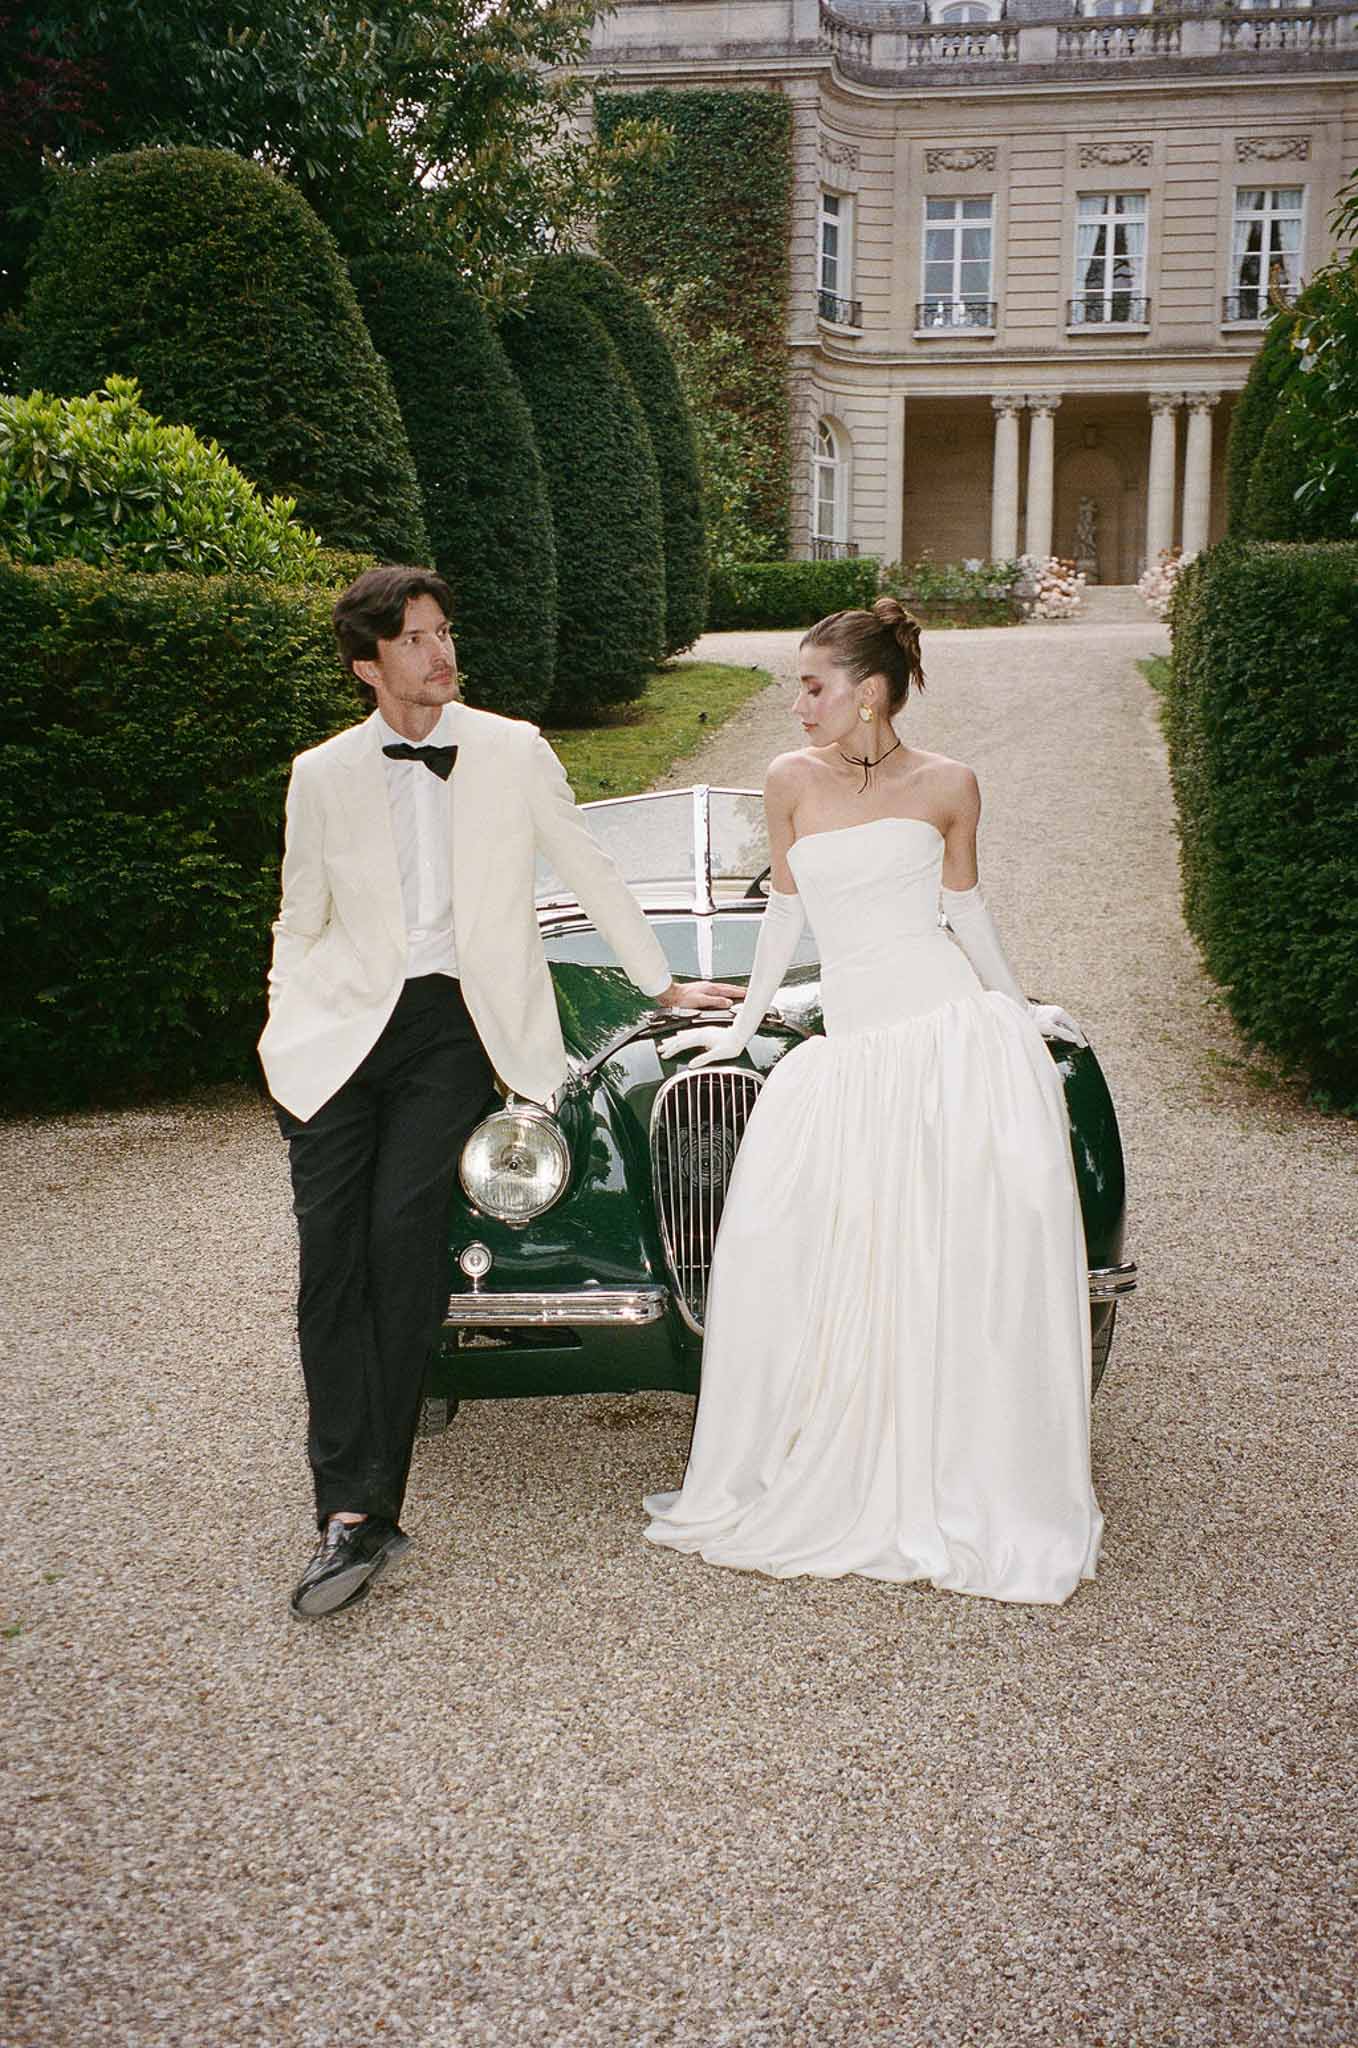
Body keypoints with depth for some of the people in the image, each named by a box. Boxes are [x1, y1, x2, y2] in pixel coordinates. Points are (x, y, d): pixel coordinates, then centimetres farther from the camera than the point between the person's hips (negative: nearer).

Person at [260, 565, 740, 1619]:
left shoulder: (513, 751, 7)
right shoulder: (322, 776, 9)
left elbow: (592, 871, 16)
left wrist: (663, 983, 20)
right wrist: (289, 1026, 7)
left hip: (456, 1022, -1)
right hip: (344, 1020, 2)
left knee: (403, 1234, -17)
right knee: (331, 1244, -12)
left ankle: (370, 1505, -10)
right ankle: (349, 1512, -10)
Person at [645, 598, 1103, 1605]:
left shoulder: (948, 785, 2)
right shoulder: (793, 779, 7)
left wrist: (1020, 1008, 21)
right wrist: (742, 1026, 23)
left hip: (956, 1032, -2)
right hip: (852, 1051, 2)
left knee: (979, 1269, -2)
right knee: (783, 1260, -3)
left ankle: (994, 1497, 13)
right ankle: (750, 1480, 13)